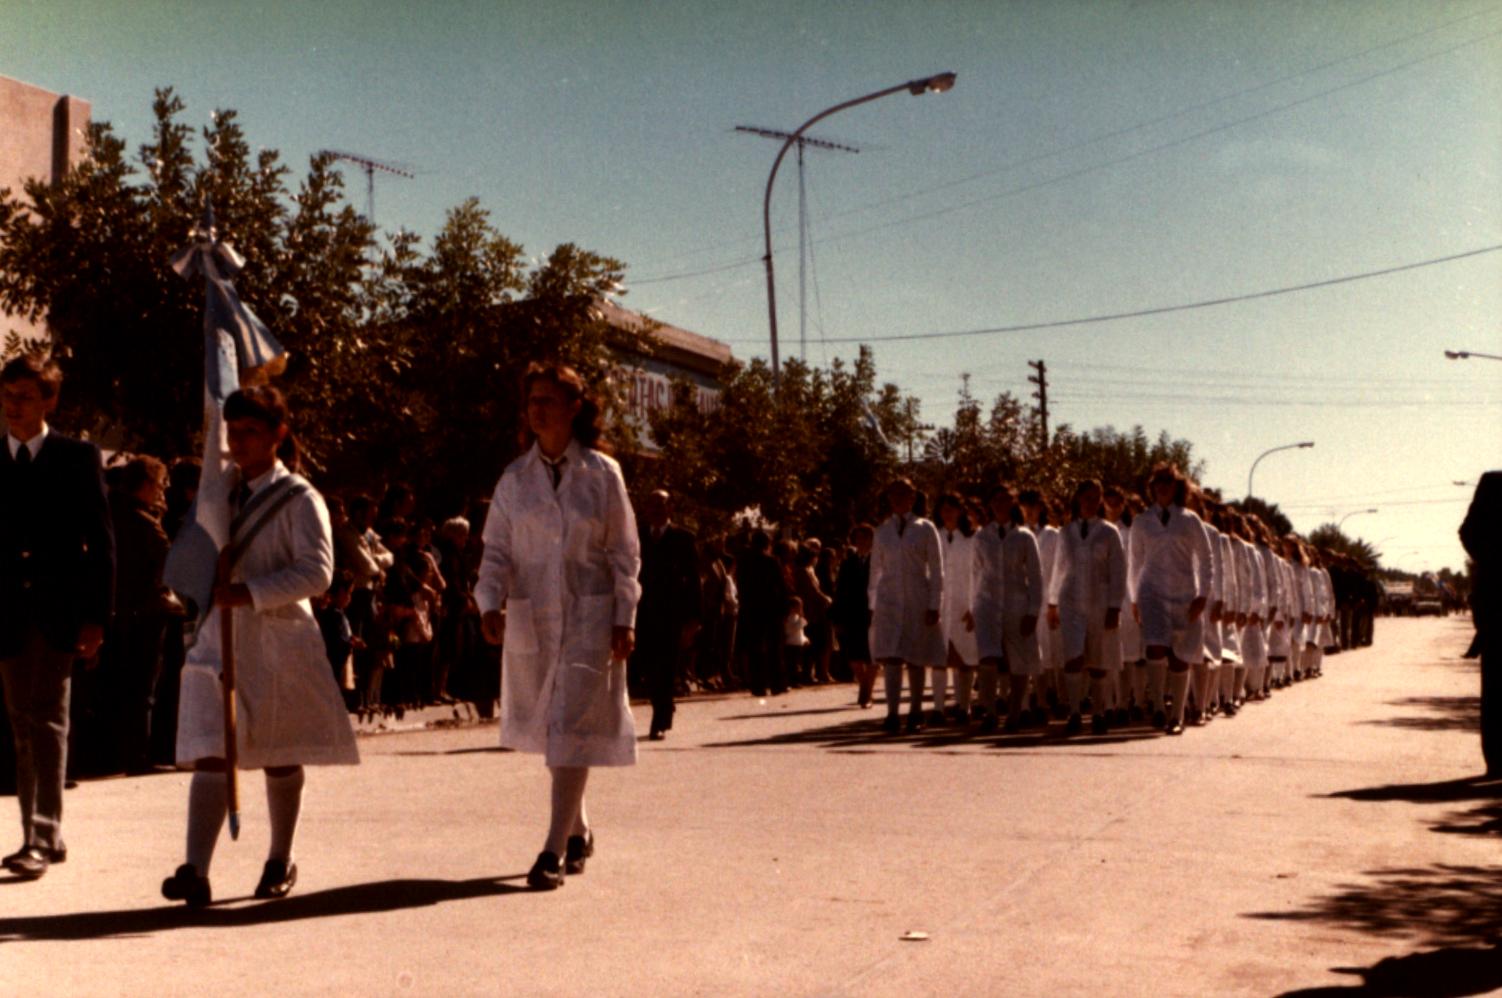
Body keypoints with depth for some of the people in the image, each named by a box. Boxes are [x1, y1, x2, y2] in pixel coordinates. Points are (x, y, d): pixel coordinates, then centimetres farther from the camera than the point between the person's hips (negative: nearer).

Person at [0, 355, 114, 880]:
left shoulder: (78, 457, 1)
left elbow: (101, 540, -1)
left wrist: (96, 615, -8)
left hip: (59, 610, -4)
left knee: (46, 720, -9)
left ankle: (43, 836, -6)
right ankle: (42, 836, 17)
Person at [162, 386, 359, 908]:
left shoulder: (297, 499, -6)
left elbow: (316, 571, -16)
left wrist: (249, 592, -23)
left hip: (279, 637, -4)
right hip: (218, 637, 4)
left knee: (279, 757, 9)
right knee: (210, 754, -7)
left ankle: (280, 861, 25)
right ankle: (195, 871, -13)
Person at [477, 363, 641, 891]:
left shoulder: (602, 474, -1)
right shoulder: (515, 478, 6)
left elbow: (624, 554, 0)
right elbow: (497, 550, 4)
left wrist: (624, 620, -5)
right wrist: (490, 603, -12)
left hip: (589, 617, -3)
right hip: (530, 618, 3)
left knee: (572, 728, -9)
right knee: (548, 727, 12)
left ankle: (554, 849, -6)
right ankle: (578, 830, 31)